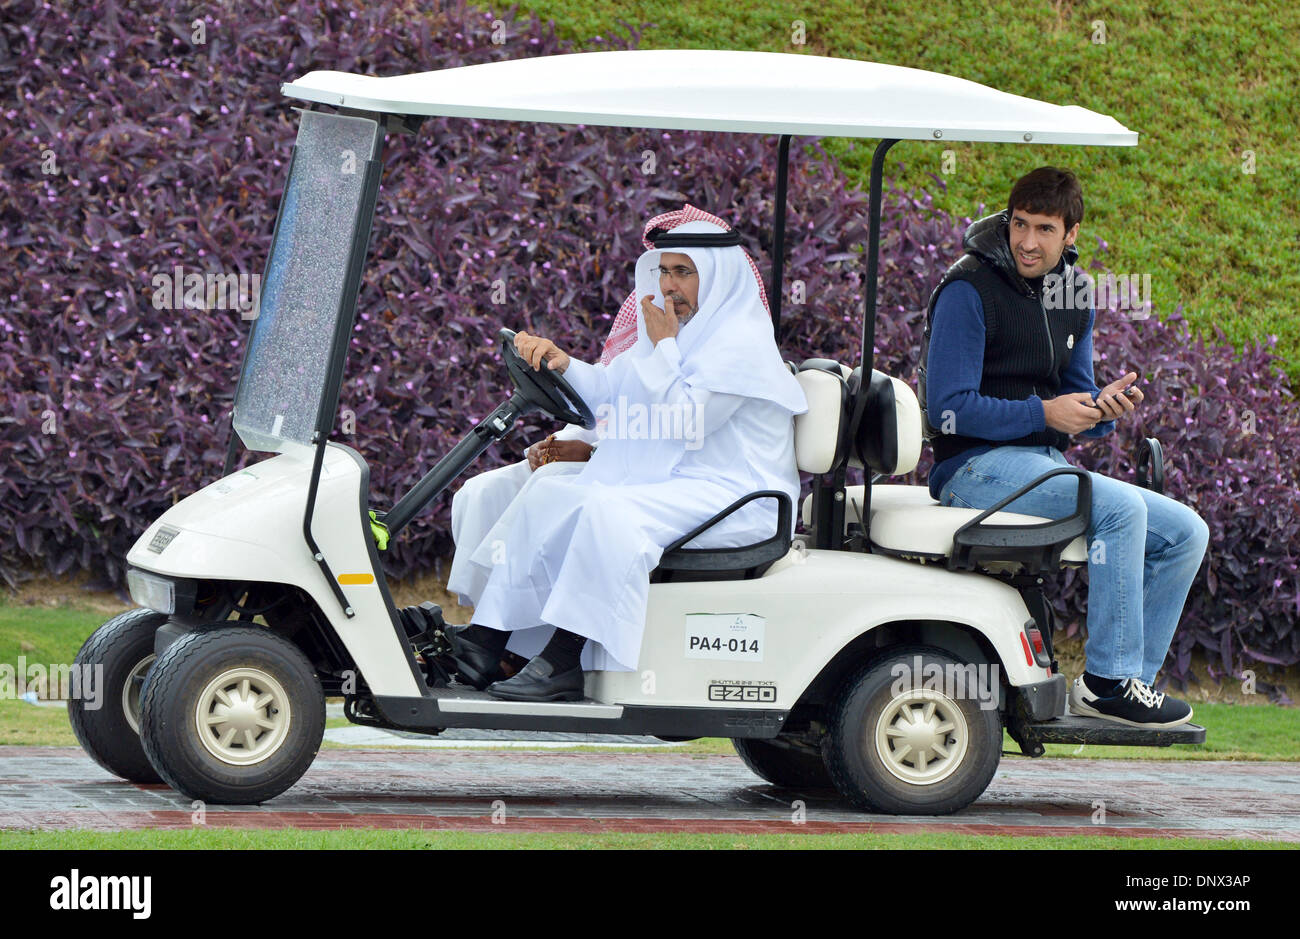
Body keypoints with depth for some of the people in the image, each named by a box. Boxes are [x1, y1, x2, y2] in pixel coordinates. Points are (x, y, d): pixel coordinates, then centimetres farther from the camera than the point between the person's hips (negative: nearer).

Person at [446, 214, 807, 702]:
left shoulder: (742, 342, -12)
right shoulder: (687, 328, 18)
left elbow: (685, 418, -19)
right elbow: (607, 390, 15)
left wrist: (663, 347, -12)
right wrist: (562, 363, -4)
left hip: (732, 500, -10)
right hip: (670, 486, 10)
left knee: (607, 511, -31)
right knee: (549, 491, -3)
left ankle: (563, 664, -32)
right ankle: (487, 639, -11)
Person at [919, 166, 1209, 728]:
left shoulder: (1074, 297, 12)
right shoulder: (968, 291, -12)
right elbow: (948, 408, -17)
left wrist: (1104, 409, -8)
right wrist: (1044, 414, -22)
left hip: (1045, 465, 8)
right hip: (978, 467, -8)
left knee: (1185, 532, -1)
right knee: (1121, 507, -29)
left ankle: (1129, 681, -1)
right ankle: (1107, 680, -24)